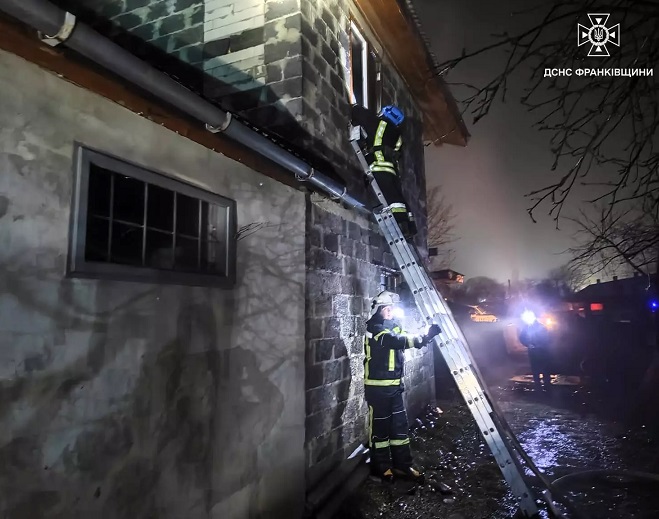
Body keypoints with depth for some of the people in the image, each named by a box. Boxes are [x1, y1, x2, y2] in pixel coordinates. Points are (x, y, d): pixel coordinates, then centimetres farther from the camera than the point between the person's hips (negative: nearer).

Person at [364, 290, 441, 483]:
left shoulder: (394, 326, 12)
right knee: (380, 426, 3)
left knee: (399, 424, 12)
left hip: (394, 385, 8)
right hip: (377, 386, -8)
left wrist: (426, 335, -17)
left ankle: (403, 465, 22)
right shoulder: (375, 329, -15)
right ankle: (381, 467, 17)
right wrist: (424, 337, -37)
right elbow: (398, 341, -30)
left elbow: (406, 340, 1)